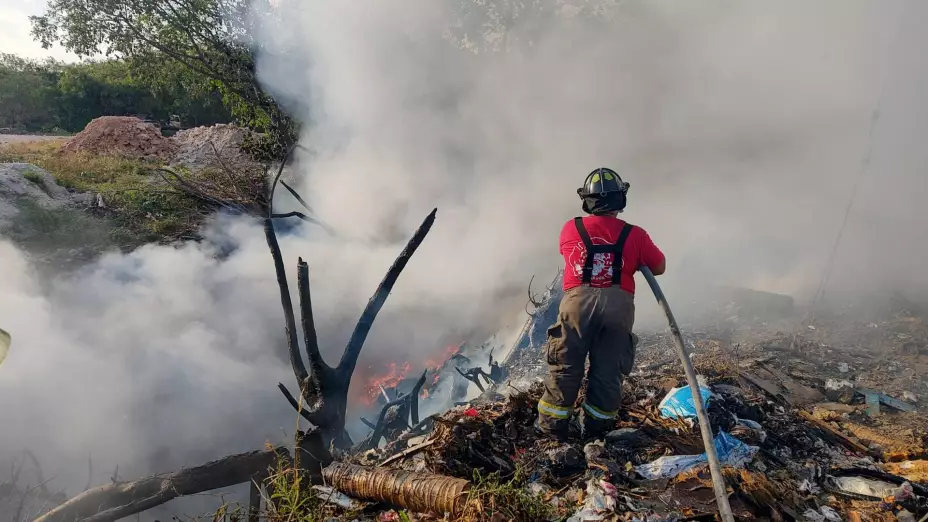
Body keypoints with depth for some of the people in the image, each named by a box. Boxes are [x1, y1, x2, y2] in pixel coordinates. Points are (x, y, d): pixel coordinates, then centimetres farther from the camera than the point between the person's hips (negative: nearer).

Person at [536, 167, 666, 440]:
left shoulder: (569, 229, 1)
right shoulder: (635, 235, -1)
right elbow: (659, 267, 11)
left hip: (578, 302, 0)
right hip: (618, 306, 0)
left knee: (565, 366, 11)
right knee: (608, 370, 12)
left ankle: (552, 425, 20)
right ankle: (595, 427, 23)